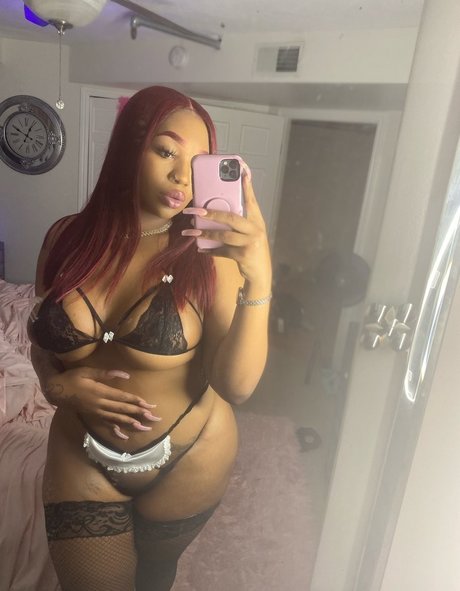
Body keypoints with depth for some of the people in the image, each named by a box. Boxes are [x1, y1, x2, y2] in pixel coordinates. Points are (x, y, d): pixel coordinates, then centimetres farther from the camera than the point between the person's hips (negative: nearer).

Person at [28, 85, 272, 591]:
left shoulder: (210, 255, -19)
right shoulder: (67, 238, -10)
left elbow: (236, 387, -26)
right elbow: (41, 337, 5)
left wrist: (258, 280, -39)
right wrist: (56, 384, -15)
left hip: (187, 460, -1)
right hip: (81, 456, 2)